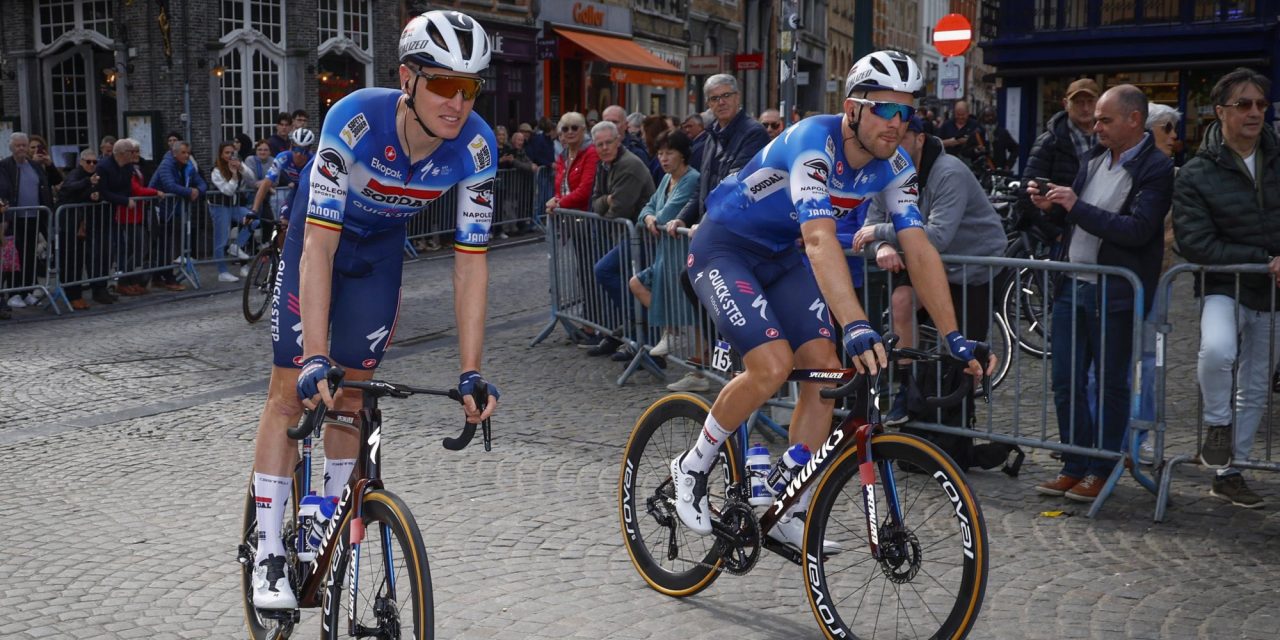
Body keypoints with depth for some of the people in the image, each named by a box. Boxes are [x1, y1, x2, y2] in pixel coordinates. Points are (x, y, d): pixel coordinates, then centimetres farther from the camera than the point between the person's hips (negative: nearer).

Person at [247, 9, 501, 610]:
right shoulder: (355, 119, -37)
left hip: (381, 247, 3)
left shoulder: (476, 148, -27)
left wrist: (471, 372, -27)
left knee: (351, 391, 5)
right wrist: (316, 359, -44)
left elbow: (470, 264, -22)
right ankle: (268, 553, 2)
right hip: (319, 235, -3)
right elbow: (320, 246, -38)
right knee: (292, 388, -6)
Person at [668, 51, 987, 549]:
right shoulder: (813, 143, -31)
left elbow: (920, 250, -10)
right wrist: (857, 327, -56)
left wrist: (954, 336, -18)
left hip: (778, 257, 7)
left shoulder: (893, 166, -9)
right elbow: (820, 239, -44)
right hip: (722, 249, -7)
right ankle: (691, 468, 0)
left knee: (825, 368, -6)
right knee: (773, 366, -24)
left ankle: (791, 517, 5)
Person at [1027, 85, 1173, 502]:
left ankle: (1101, 471, 15)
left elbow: (1137, 230, -21)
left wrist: (1077, 206, -21)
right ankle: (1075, 465, 21)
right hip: (1071, 285, 7)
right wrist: (1051, 206, -1)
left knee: (1110, 386, 5)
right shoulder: (1095, 159, 11)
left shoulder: (1155, 169, -10)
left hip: (1114, 294, -7)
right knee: (1066, 383, 9)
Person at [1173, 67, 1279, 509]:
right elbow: (1195, 243, -15)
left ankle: (1229, 473, 24)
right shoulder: (1197, 174, -8)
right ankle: (1217, 424, -7)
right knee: (1218, 350, -34)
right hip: (1224, 287, -4)